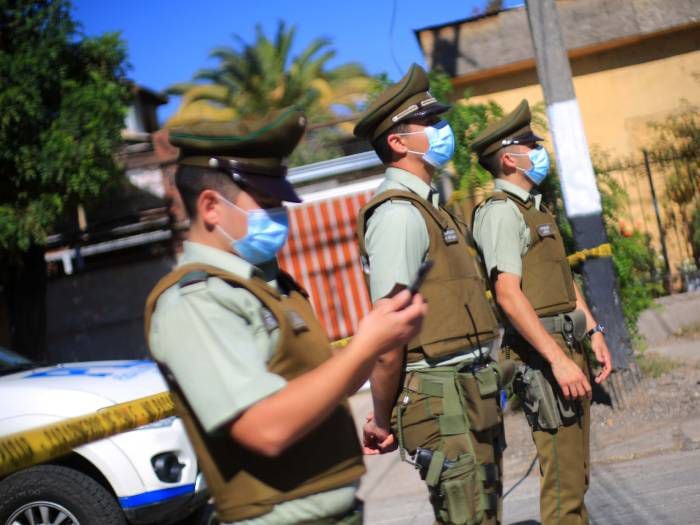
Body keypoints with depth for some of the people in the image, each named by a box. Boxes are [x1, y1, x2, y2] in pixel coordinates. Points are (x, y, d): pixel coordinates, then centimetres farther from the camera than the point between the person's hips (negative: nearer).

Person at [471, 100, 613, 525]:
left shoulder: (537, 209, 19)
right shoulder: (501, 210, -11)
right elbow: (508, 294, -21)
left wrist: (594, 331, 15)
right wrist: (557, 359, -25)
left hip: (567, 345, 10)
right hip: (540, 352, -10)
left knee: (577, 474, 14)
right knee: (563, 482, -8)